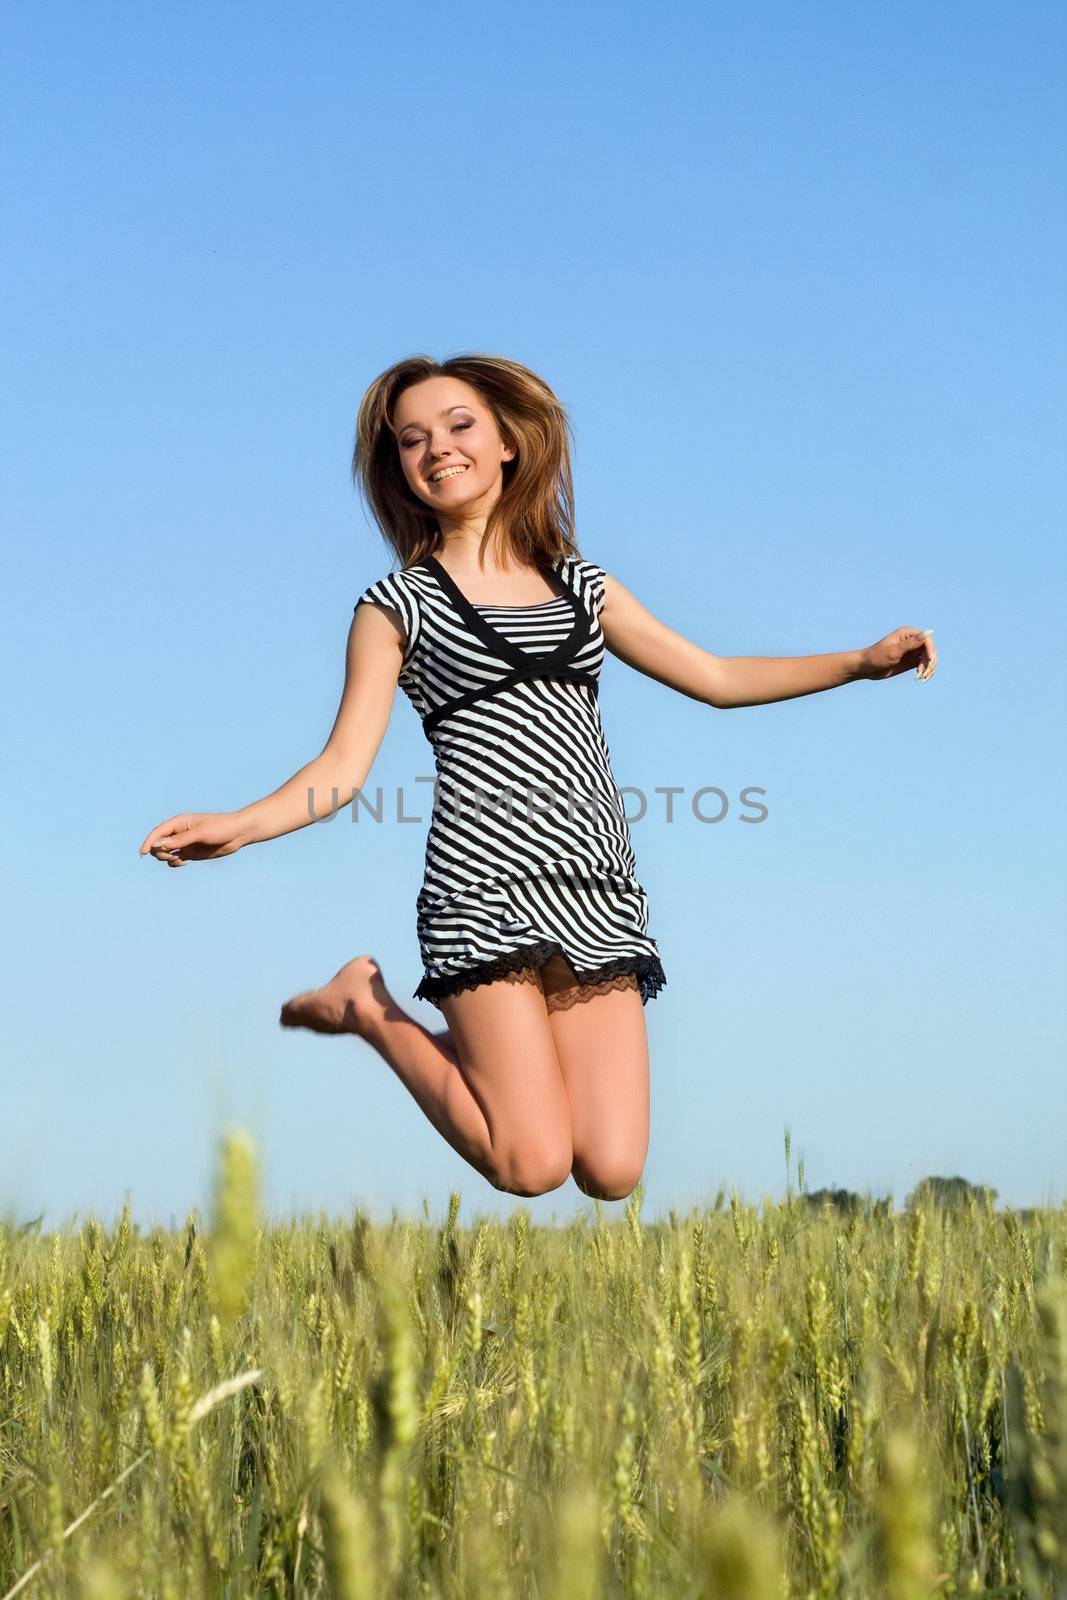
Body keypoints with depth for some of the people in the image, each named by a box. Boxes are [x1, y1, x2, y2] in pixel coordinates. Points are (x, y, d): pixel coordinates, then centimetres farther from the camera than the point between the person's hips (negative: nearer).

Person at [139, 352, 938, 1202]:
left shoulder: (582, 586, 19)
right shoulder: (397, 606, 7)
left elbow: (716, 678, 23)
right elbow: (344, 767, 0)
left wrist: (862, 661, 16)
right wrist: (237, 825, -18)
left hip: (602, 895, 4)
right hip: (488, 884, -4)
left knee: (613, 1173, -8)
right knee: (533, 1165, -14)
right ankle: (367, 1008, 9)